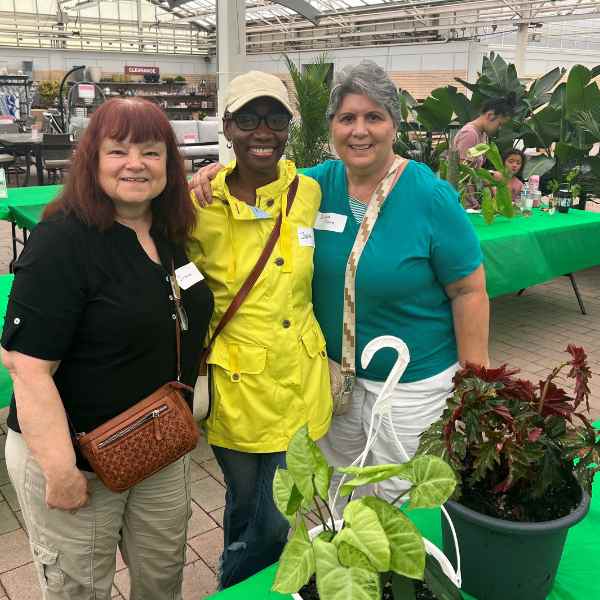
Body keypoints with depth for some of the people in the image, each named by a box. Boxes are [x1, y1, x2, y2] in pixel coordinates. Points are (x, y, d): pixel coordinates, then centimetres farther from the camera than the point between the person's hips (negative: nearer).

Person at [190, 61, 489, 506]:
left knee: (400, 502, 13)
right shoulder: (321, 182, -5)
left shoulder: (431, 197, -17)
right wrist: (224, 170, -12)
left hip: (413, 381, -4)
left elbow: (469, 290, -13)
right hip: (335, 370, 5)